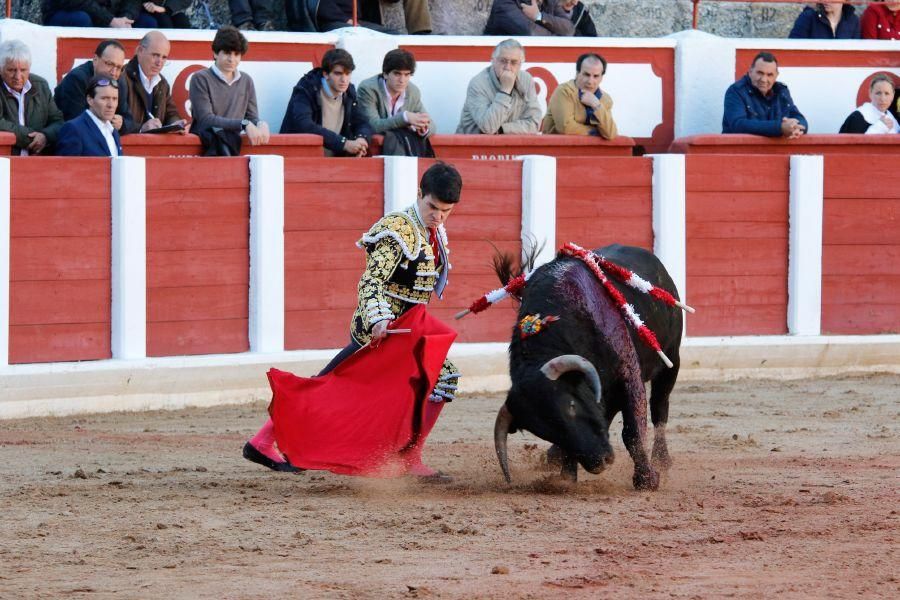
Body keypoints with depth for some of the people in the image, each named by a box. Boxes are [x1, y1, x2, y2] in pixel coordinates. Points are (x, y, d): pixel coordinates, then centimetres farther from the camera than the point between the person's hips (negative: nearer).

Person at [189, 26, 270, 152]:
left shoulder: (246, 81, 16)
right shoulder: (200, 79, 0)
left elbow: (252, 118, 13)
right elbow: (206, 120, -11)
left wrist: (261, 125, -13)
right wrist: (243, 124, -20)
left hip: (233, 142, 4)